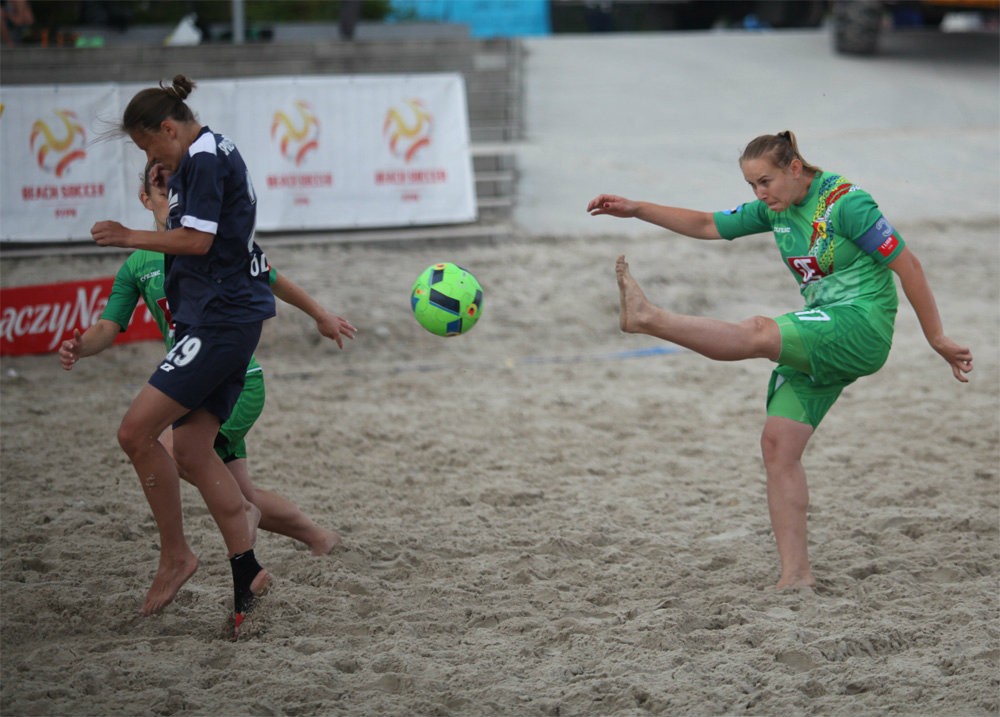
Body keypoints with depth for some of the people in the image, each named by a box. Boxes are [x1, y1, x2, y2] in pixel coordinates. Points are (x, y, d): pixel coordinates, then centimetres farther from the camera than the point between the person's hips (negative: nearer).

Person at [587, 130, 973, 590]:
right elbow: (707, 226, 14)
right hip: (821, 344, 8)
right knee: (778, 444, -4)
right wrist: (636, 210, 4)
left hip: (863, 327, -8)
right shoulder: (774, 209, 9)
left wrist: (937, 340, -9)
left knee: (758, 333, -29)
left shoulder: (846, 202, -13)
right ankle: (795, 574, -5)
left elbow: (906, 265, -11)